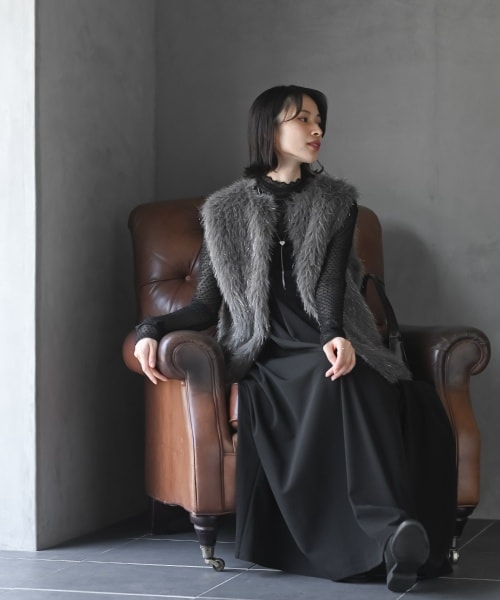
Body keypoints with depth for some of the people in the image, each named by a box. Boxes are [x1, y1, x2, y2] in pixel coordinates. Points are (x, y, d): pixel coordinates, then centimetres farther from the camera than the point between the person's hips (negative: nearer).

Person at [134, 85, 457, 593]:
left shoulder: (337, 202, 18)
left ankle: (389, 525, -49)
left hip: (331, 346, 1)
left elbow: (330, 279, 1)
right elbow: (206, 305, 14)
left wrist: (335, 335, -21)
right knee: (330, 380, -36)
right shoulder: (226, 211, 16)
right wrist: (152, 329, -6)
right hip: (268, 357, -1)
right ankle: (389, 531, -48)